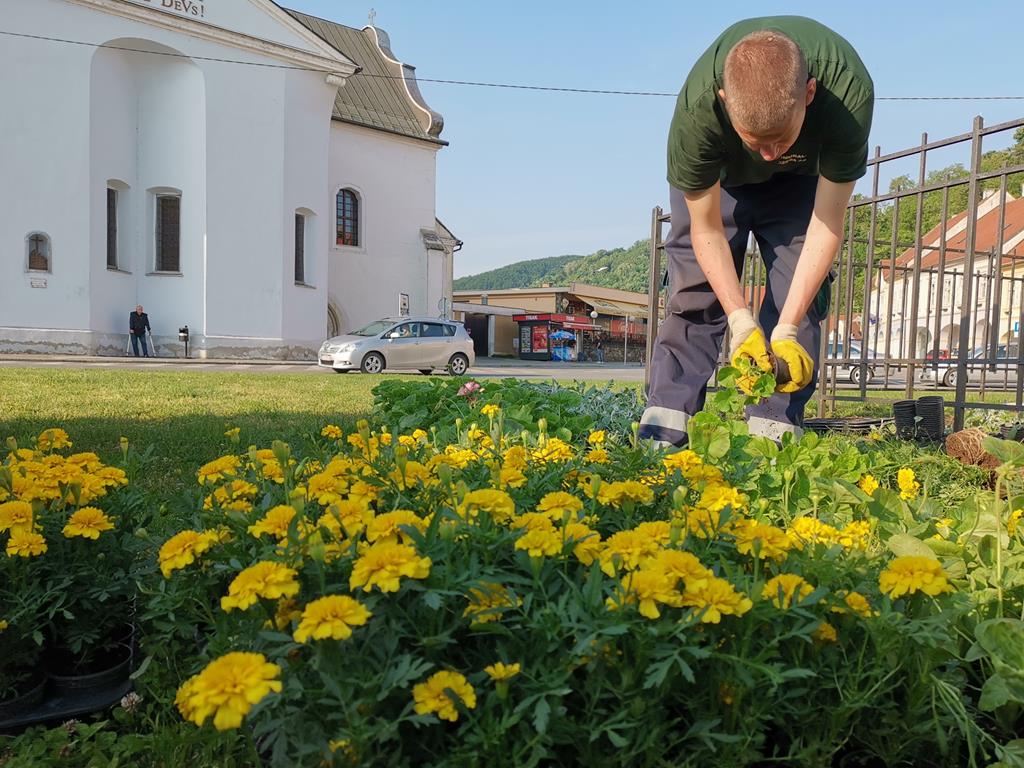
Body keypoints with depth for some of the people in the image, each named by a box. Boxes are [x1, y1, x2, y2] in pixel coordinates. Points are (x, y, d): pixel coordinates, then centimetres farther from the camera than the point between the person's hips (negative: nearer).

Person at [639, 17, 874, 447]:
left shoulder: (849, 92, -40)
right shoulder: (698, 107, -41)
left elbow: (827, 223, -30)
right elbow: (706, 230, -28)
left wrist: (787, 329, -35)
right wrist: (741, 323, -36)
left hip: (800, 176, 1)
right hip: (716, 174, -1)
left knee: (801, 295, -12)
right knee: (695, 291, -12)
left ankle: (773, 439, -9)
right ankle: (661, 439, -11)